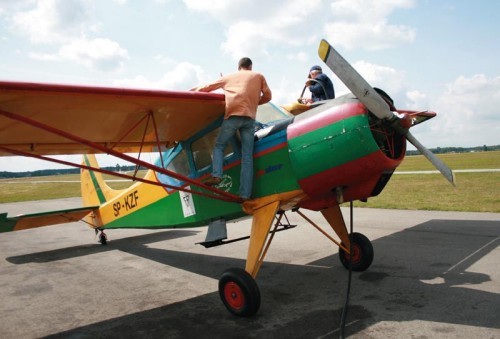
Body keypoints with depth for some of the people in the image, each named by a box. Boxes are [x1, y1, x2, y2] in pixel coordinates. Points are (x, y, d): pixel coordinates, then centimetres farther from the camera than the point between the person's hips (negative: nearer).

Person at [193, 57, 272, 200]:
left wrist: (195, 92, 40)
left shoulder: (229, 76, 22)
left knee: (219, 145, 13)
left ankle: (216, 175, -11)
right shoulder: (259, 76, 22)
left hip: (233, 115, -1)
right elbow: (268, 96, 23)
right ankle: (245, 194, -6)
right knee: (247, 156, 0)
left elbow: (207, 87, 24)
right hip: (249, 118, 1)